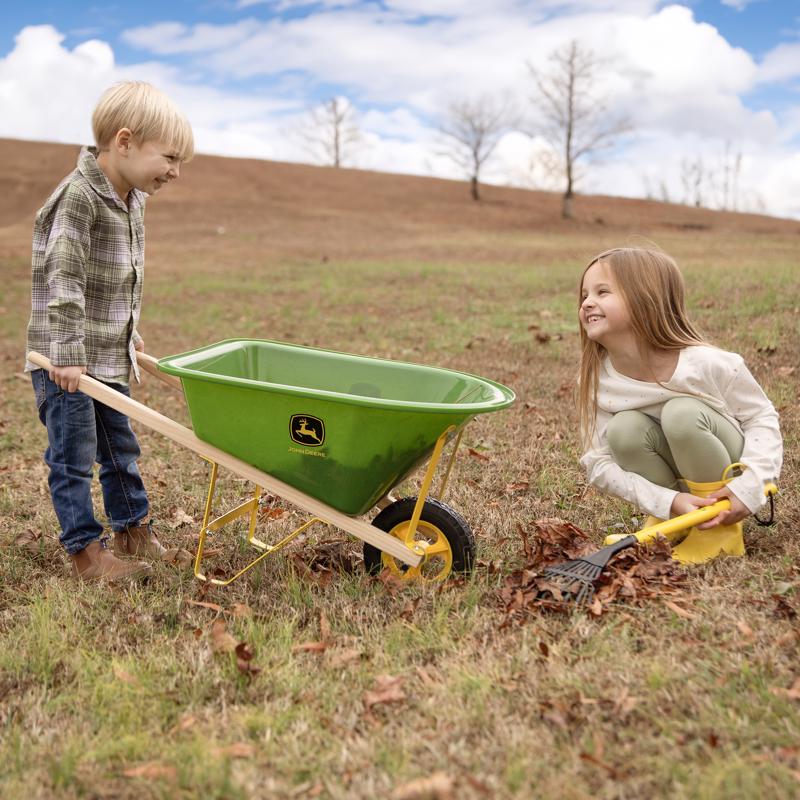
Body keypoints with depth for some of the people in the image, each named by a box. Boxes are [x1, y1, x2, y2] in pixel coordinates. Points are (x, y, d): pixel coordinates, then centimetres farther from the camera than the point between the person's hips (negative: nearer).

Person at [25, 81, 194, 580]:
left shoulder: (135, 200, 8)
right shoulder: (79, 195, -19)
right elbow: (64, 278, -24)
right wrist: (69, 353, -26)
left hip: (110, 355, 9)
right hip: (65, 359, -9)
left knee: (121, 449, 19)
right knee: (74, 455, 2)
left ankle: (134, 531, 34)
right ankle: (86, 550, 14)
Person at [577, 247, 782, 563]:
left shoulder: (708, 363, -25)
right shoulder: (596, 381, -18)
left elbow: (762, 418, -12)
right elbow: (599, 463, -18)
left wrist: (749, 487, -26)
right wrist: (667, 502, -30)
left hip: (726, 483, -2)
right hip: (671, 488, 3)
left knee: (683, 413, -33)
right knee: (623, 429, -28)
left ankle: (723, 529, -13)